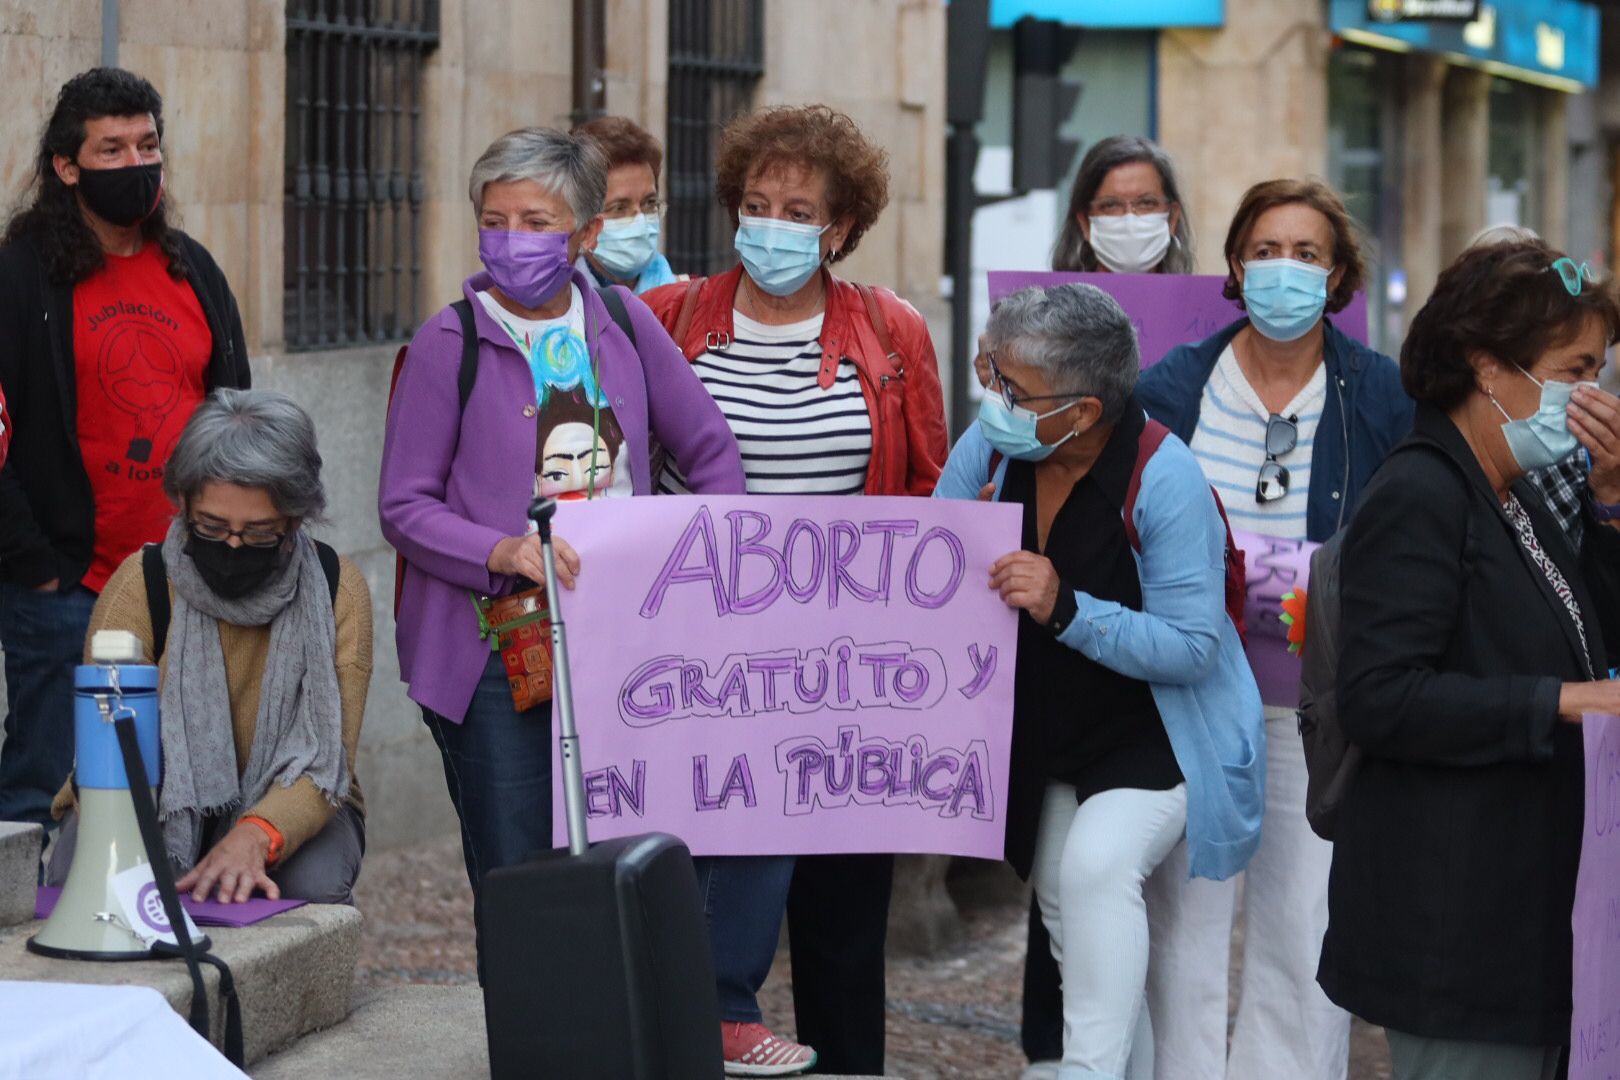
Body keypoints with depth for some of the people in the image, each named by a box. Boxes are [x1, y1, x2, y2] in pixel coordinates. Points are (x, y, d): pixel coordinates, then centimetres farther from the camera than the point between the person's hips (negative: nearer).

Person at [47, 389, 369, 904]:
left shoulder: (339, 591, -11)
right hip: (154, 807, -1)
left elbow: (325, 762, -17)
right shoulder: (137, 587, -15)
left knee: (316, 883, -33)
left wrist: (255, 837, -38)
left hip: (282, 809, 1)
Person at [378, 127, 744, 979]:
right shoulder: (450, 344, -3)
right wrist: (505, 551, -19)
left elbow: (709, 452, 16)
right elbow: (405, 506, -4)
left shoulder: (623, 324, 7)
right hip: (497, 647, -3)